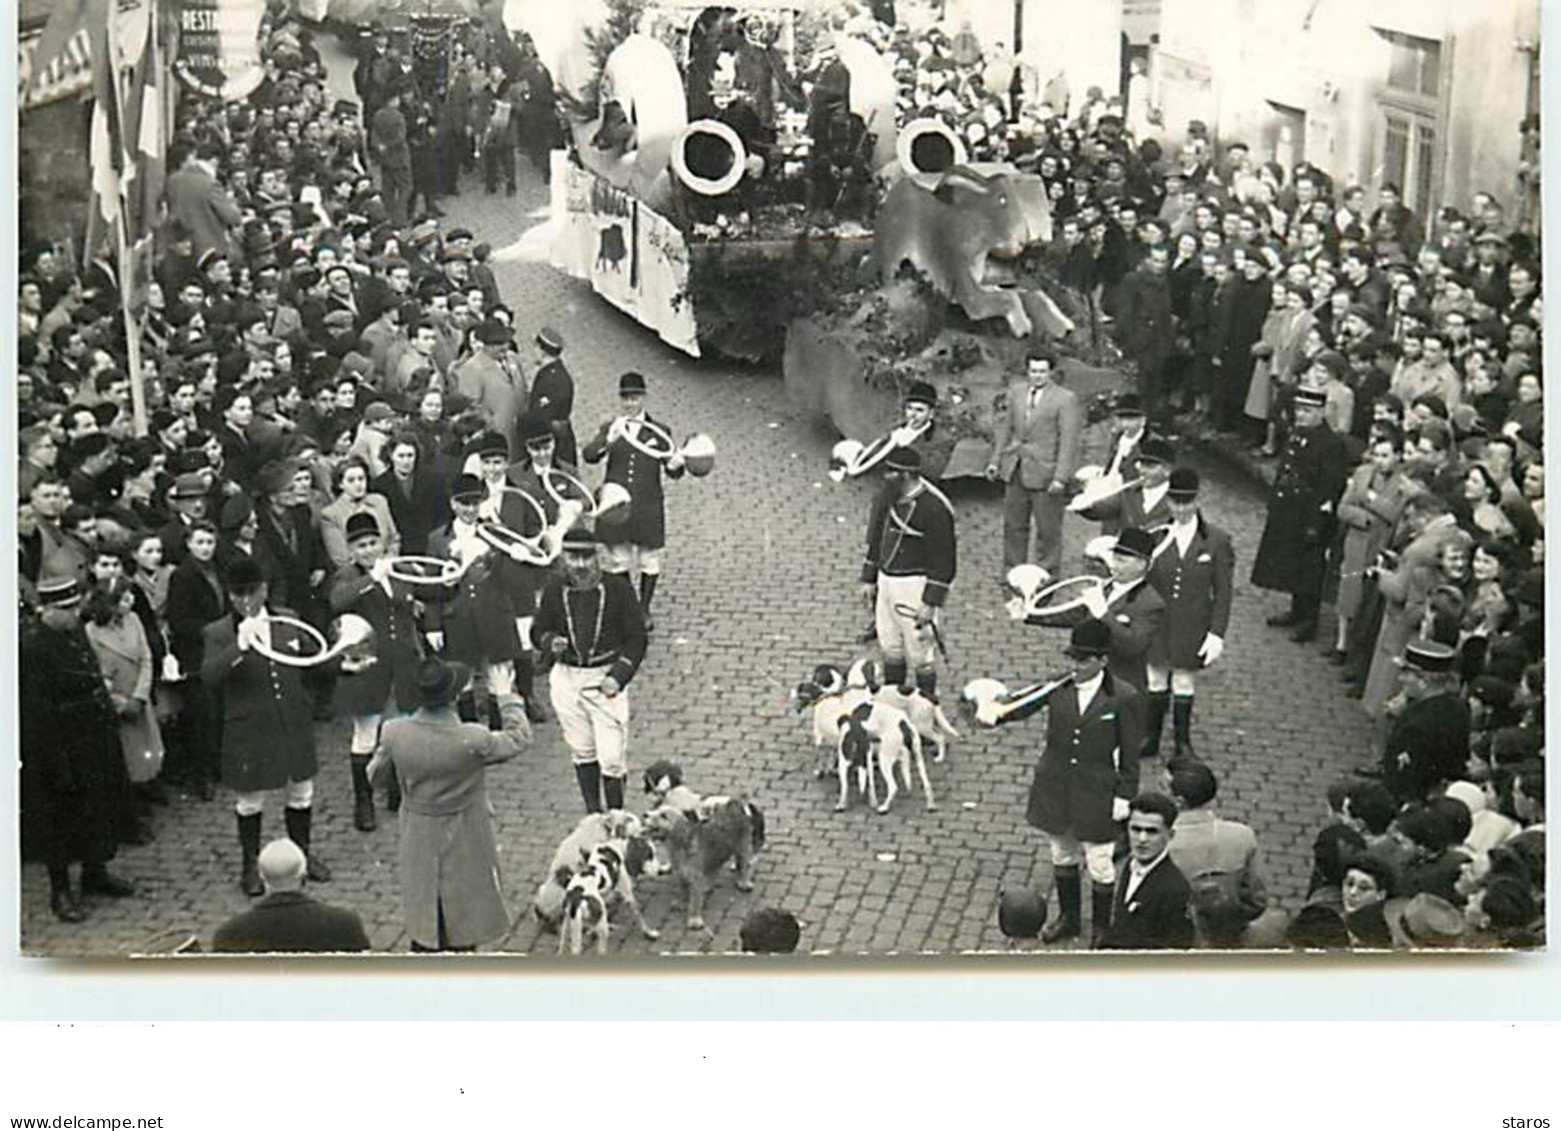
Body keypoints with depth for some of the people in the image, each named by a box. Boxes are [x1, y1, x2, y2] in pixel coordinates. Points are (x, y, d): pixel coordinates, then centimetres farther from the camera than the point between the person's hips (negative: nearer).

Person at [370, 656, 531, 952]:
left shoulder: (394, 733, -17)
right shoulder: (472, 740, -27)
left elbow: (374, 775, 1)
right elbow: (520, 737, -9)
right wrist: (507, 697, 5)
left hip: (419, 845, 4)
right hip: (463, 848, -3)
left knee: (423, 928, 19)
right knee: (462, 929, 14)